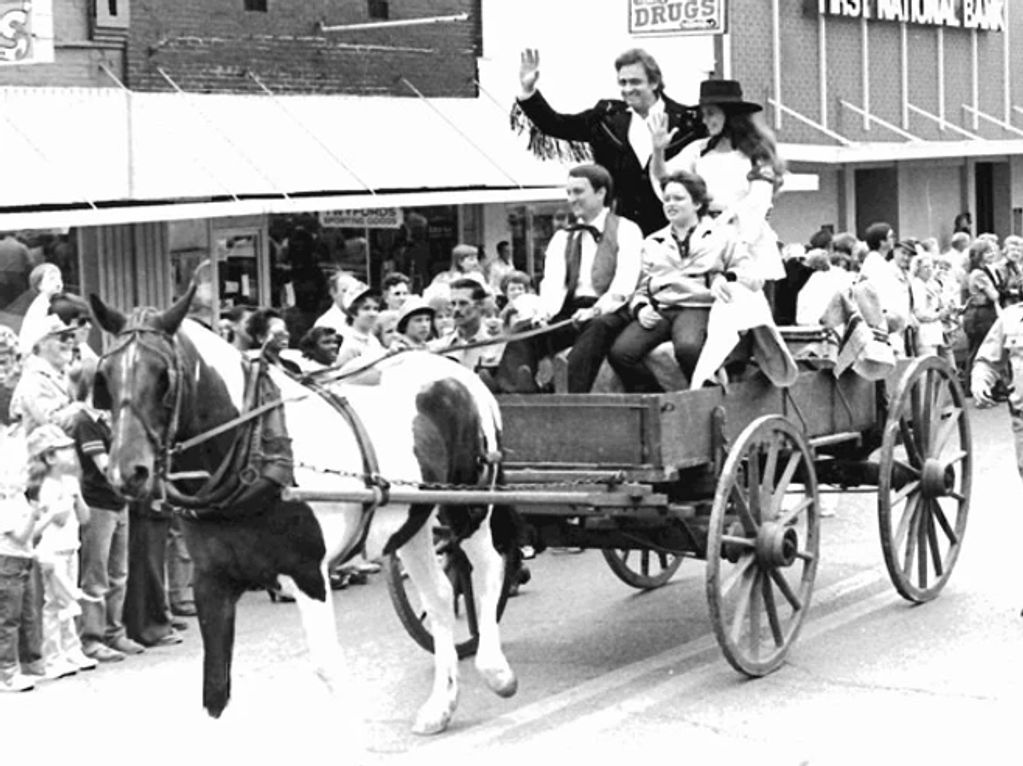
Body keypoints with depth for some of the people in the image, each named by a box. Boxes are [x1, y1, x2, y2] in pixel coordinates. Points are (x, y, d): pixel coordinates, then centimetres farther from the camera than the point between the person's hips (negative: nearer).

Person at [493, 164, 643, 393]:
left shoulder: (626, 230, 6)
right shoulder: (562, 238, 22)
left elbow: (624, 283, -7)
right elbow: (553, 281, 5)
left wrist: (596, 309, -25)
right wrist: (546, 312, -17)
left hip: (609, 312, -5)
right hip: (570, 312, 5)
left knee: (597, 327, -38)